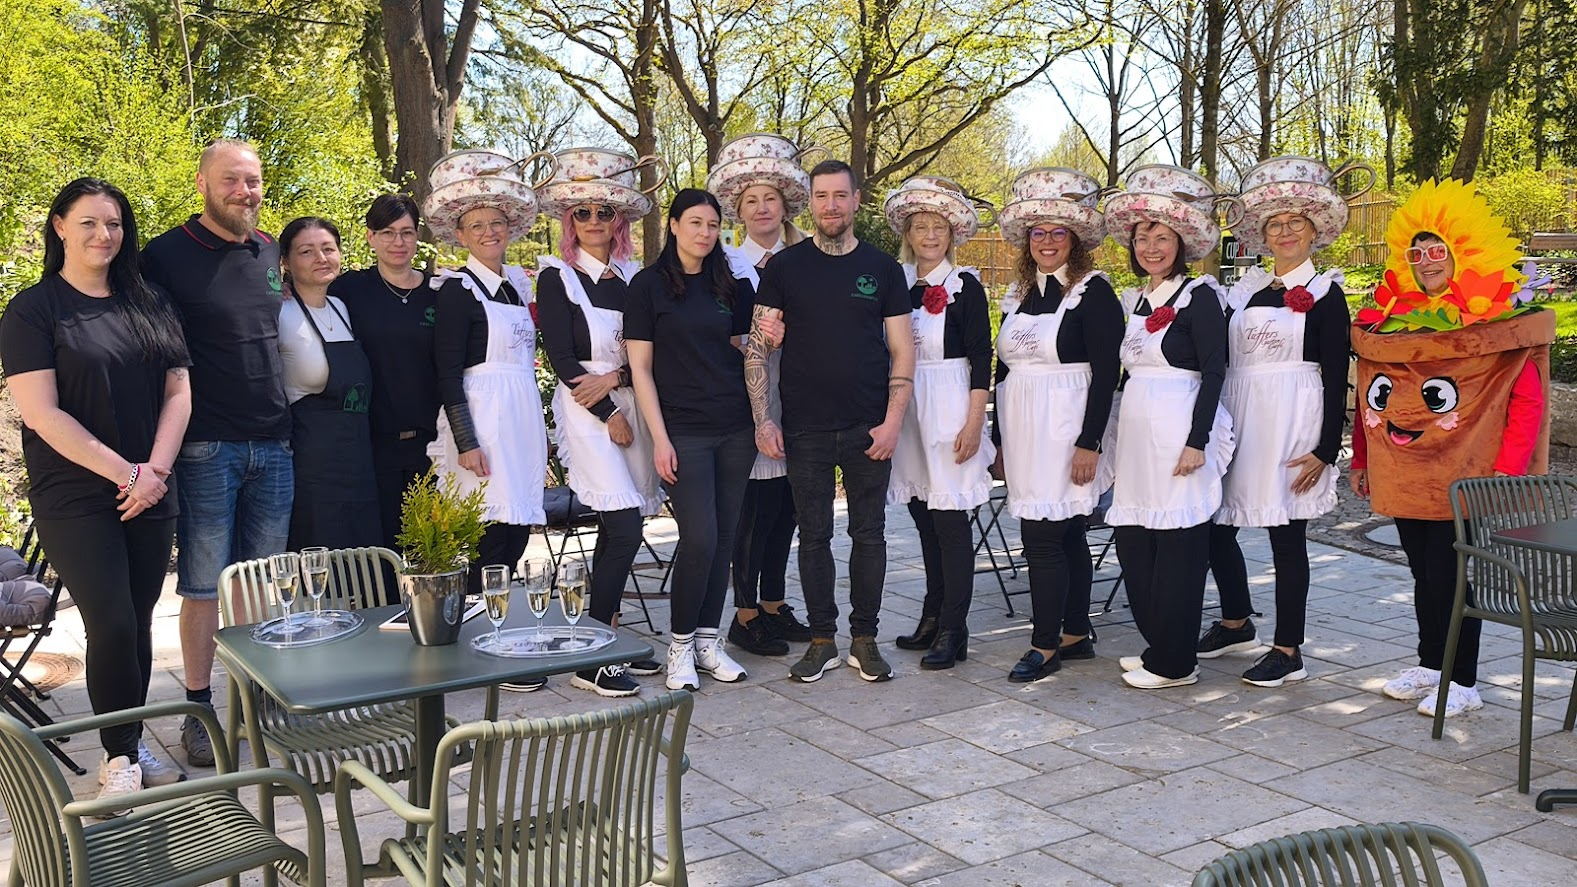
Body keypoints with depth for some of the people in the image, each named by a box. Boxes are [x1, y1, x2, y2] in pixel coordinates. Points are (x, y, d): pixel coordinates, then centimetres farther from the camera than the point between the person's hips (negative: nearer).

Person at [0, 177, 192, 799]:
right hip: (75, 499, -4)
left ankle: (131, 747, 21)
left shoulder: (150, 305, 11)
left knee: (138, 623, 8)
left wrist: (155, 470, -6)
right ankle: (120, 758, 8)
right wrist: (124, 472, -14)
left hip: (150, 495, 4)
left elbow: (178, 392, 8)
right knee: (112, 625, -9)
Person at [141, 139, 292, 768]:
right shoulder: (166, 256, -5)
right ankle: (199, 709, 12)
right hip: (206, 449, -5)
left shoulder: (272, 254, 12)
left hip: (273, 447, 5)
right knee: (204, 586, 1)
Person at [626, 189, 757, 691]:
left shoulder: (728, 285, 11)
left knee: (724, 536, 5)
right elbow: (640, 367, -4)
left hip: (735, 427, 5)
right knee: (699, 538, -11)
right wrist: (659, 438, -10)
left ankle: (708, 641, 16)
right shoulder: (649, 285, -2)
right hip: (683, 430, -4)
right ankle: (680, 644, 7)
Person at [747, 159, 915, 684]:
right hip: (805, 429, 0)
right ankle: (822, 639, 18)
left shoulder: (882, 268, 5)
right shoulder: (785, 267, 3)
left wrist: (892, 421, -5)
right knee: (813, 535, 6)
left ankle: (865, 638, 18)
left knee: (869, 533, 6)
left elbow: (902, 353, 4)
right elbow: (758, 348, 2)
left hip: (869, 430, 0)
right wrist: (762, 420, -6)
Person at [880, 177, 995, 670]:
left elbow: (982, 357, -5)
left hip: (949, 406, -5)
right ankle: (933, 617, 20)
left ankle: (953, 630, -2)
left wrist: (973, 421, -12)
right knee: (923, 515, 10)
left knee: (950, 515, -7)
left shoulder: (965, 286, -2)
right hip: (905, 406, 5)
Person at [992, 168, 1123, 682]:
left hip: (1064, 431, -7)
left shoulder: (1093, 291, -8)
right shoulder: (1022, 293, 13)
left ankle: (1046, 646, 1)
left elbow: (1106, 372, -13)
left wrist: (1089, 443, -18)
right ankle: (1077, 635, 21)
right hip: (1023, 432, 7)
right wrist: (1001, 442, 17)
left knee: (1042, 536, -8)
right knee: (1067, 536, 13)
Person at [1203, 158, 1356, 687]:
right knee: (1214, 525, 6)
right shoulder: (1246, 291, 13)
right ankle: (1237, 624, 28)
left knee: (1287, 535, -1)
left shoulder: (1325, 295, 0)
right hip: (1239, 420, 5)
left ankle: (1288, 652, 9)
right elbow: (1220, 361, 12)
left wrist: (1325, 450, -12)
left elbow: (1336, 379, -4)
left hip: (1292, 425, -5)